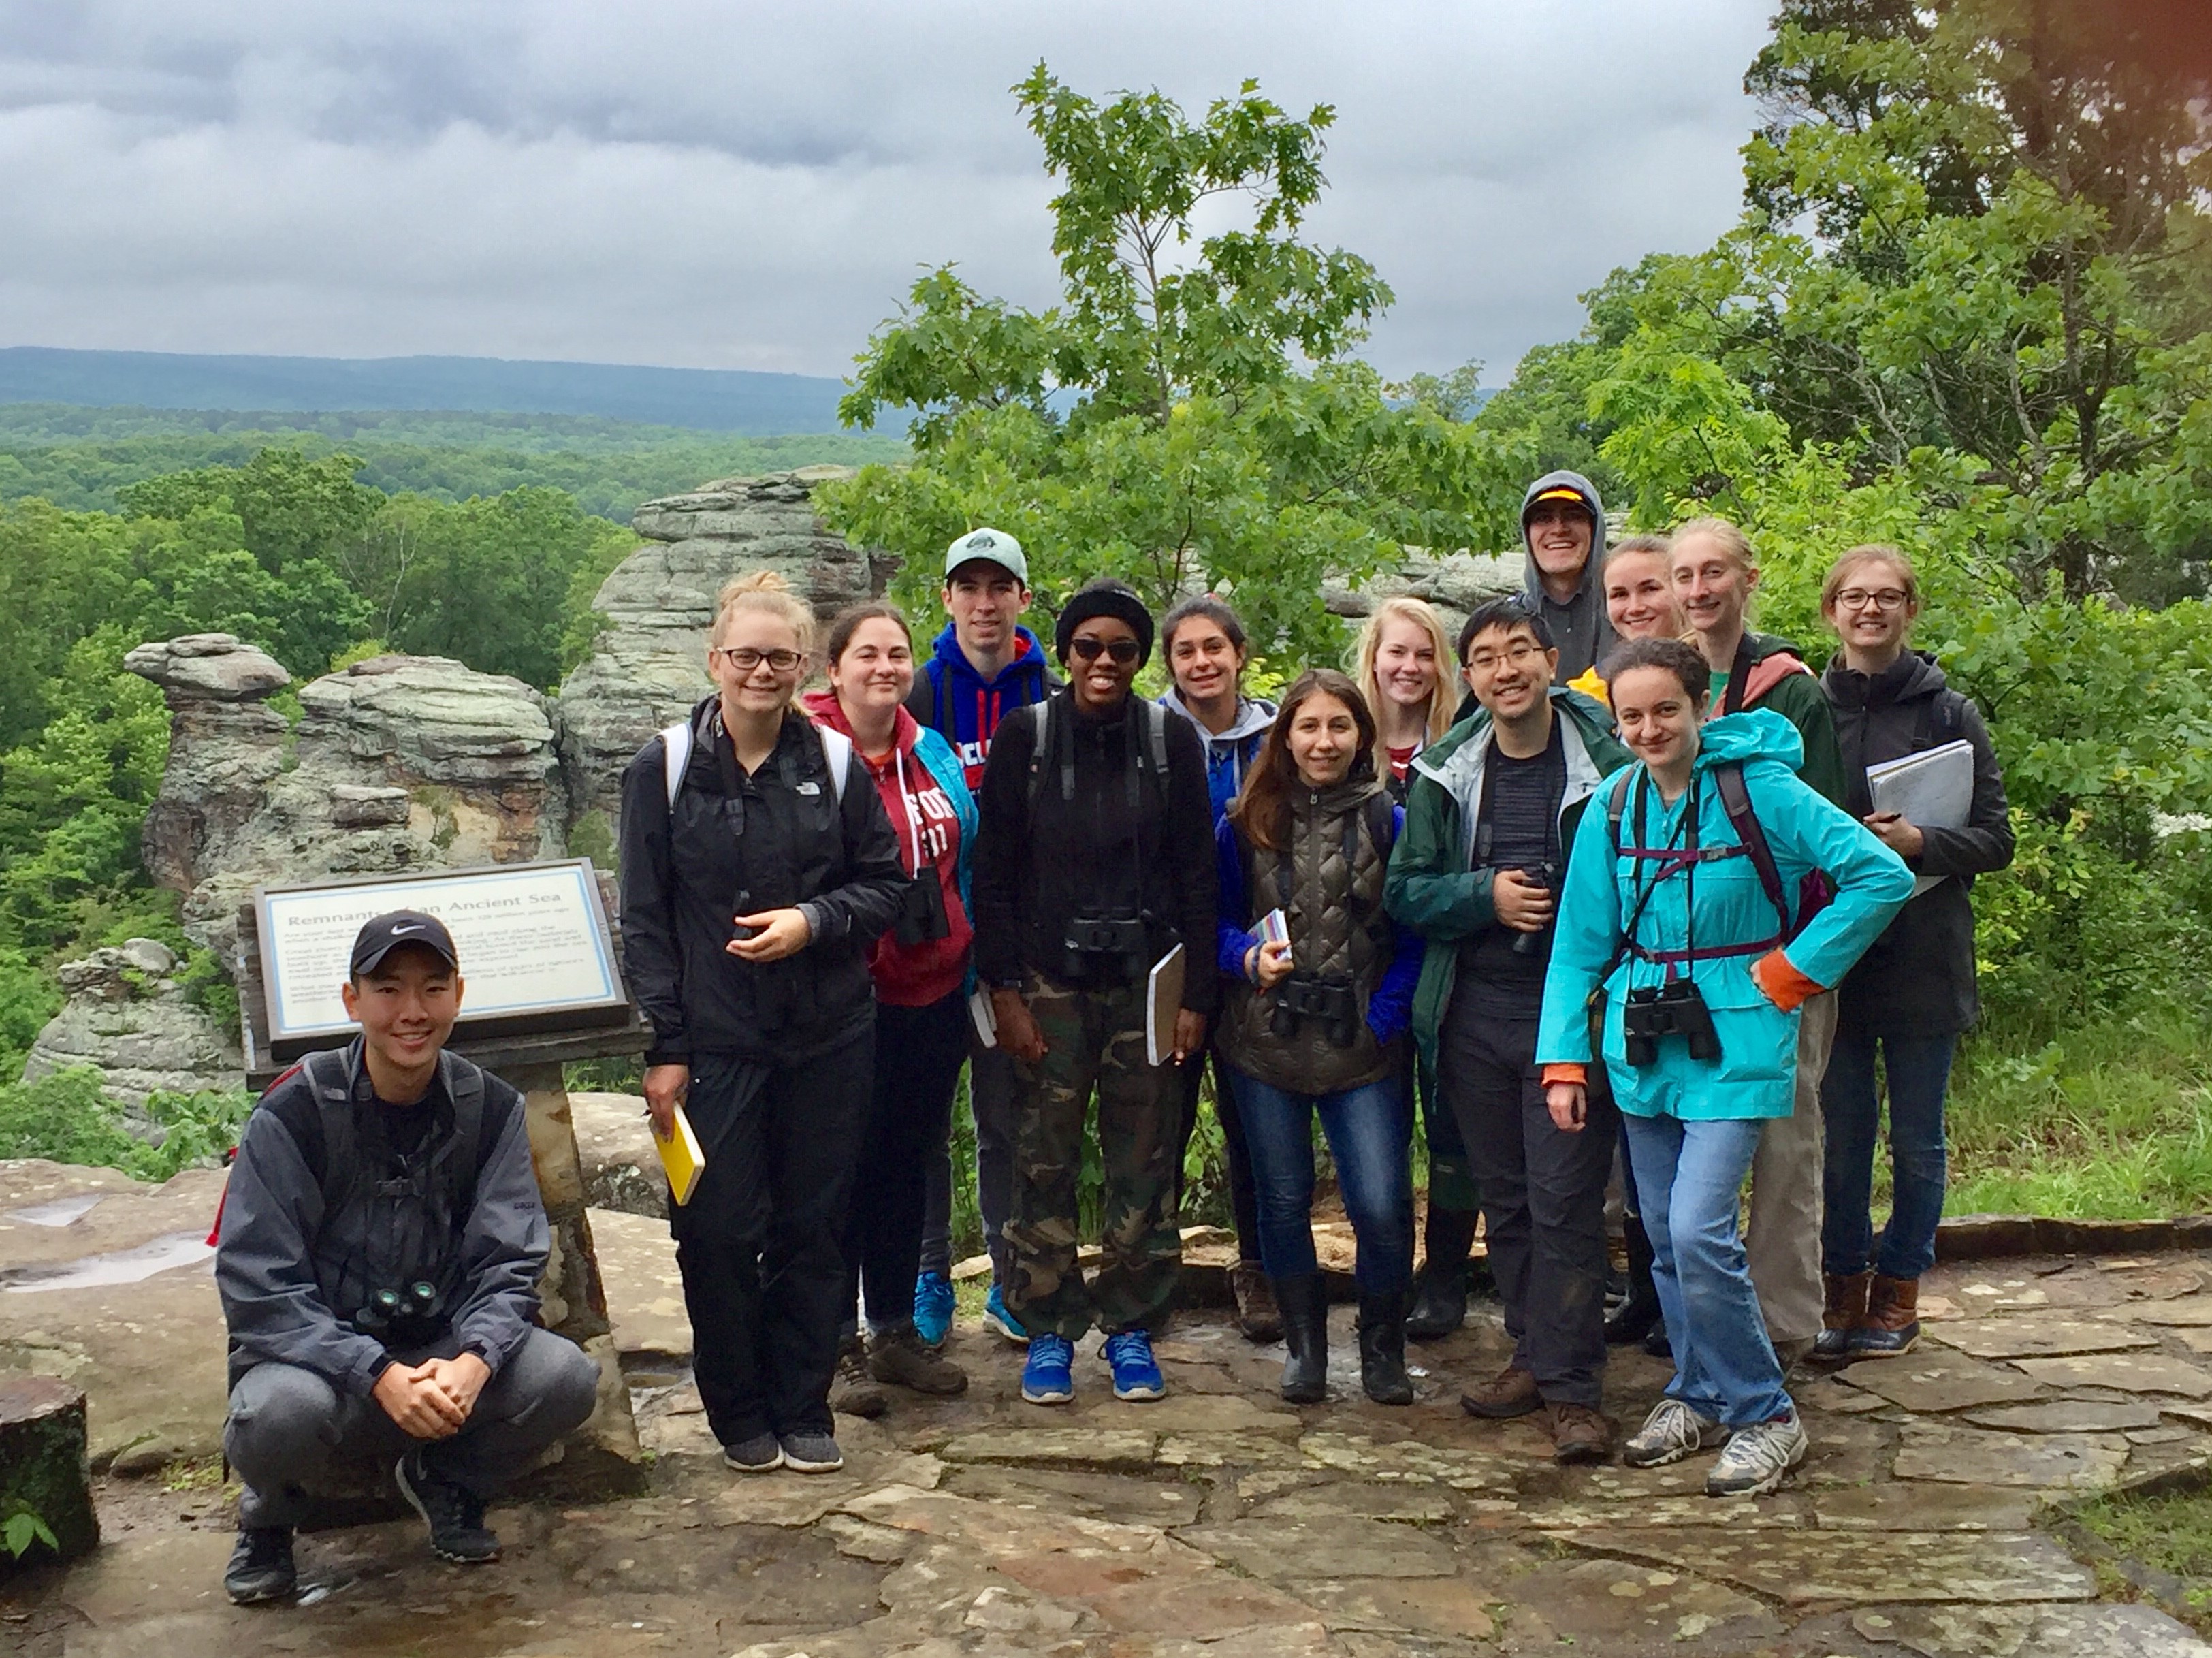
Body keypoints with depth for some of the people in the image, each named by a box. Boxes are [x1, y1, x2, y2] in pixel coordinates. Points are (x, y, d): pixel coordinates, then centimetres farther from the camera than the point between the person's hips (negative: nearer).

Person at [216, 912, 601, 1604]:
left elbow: (508, 1263, -4)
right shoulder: (294, 1113, -12)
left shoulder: (491, 1107, -2)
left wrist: (472, 1360, -26)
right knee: (281, 1411, -37)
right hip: (318, 1353, -3)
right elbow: (258, 1287, -16)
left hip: (444, 1352, 3)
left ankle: (445, 1482, 10)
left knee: (566, 1377, -24)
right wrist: (379, 1377, -28)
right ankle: (268, 1520, 3)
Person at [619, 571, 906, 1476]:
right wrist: (663, 1046, -6)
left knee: (814, 1229, 8)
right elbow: (645, 918, -1)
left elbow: (887, 884, 7)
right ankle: (740, 1413, 19)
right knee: (719, 1232, 0)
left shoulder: (836, 762, 2)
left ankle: (805, 1408, 23)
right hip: (714, 1043, -1)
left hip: (829, 1038, 2)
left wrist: (814, 920, -13)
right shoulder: (665, 766, -1)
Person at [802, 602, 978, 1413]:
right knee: (844, 1165, 2)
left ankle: (896, 1331, 26)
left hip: (932, 993, 6)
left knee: (907, 1161, 14)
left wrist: (968, 971, 15)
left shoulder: (932, 755, 10)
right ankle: (836, 1346, 13)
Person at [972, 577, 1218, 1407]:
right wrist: (1004, 989, -5)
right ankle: (1048, 1329, 15)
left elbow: (1197, 875, 4)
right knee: (1044, 1162, 1)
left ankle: (1131, 1328, 18)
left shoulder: (1172, 740, 3)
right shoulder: (1025, 737, 1)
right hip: (1050, 982, -1)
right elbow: (993, 872, 1)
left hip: (1145, 980, 1)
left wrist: (1195, 994, 0)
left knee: (1143, 1161, 4)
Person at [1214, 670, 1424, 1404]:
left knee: (1382, 1204, -7)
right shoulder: (1247, 823, 4)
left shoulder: (1390, 822, 1)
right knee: (1283, 1199, 10)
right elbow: (1220, 923, 9)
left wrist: (1384, 1019, -8)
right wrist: (1251, 959, -12)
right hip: (1265, 1043, 2)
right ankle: (1305, 1348, 27)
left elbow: (1412, 938, 3)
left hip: (1362, 1048, -2)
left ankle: (1382, 1349, 16)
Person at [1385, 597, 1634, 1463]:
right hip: (1474, 1012, 4)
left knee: (1566, 1201, -5)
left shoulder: (1609, 763, -6)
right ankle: (1534, 1353, 27)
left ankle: (1573, 1388, 3)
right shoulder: (1446, 774, 6)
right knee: (1504, 1197, 13)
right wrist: (1486, 895, -11)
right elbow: (1405, 890, 5)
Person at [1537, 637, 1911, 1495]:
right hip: (1643, 1041, 5)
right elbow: (1579, 942, 7)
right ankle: (1698, 1397, 29)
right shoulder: (1613, 807, 3)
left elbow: (1882, 876, -12)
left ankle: (1764, 1416, 4)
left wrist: (1792, 972, -10)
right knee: (1666, 1238, 10)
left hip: (1734, 1042, -5)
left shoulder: (1760, 789, -11)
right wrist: (1563, 1060, 1)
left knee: (1699, 1232, -13)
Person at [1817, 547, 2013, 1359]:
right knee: (1842, 1131, 8)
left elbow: (1996, 840, -2)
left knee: (1916, 1138, 8)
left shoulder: (1949, 714, -1)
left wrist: (1918, 843, -18)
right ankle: (1845, 1283, 22)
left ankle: (1898, 1286, 23)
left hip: (1923, 954, -1)